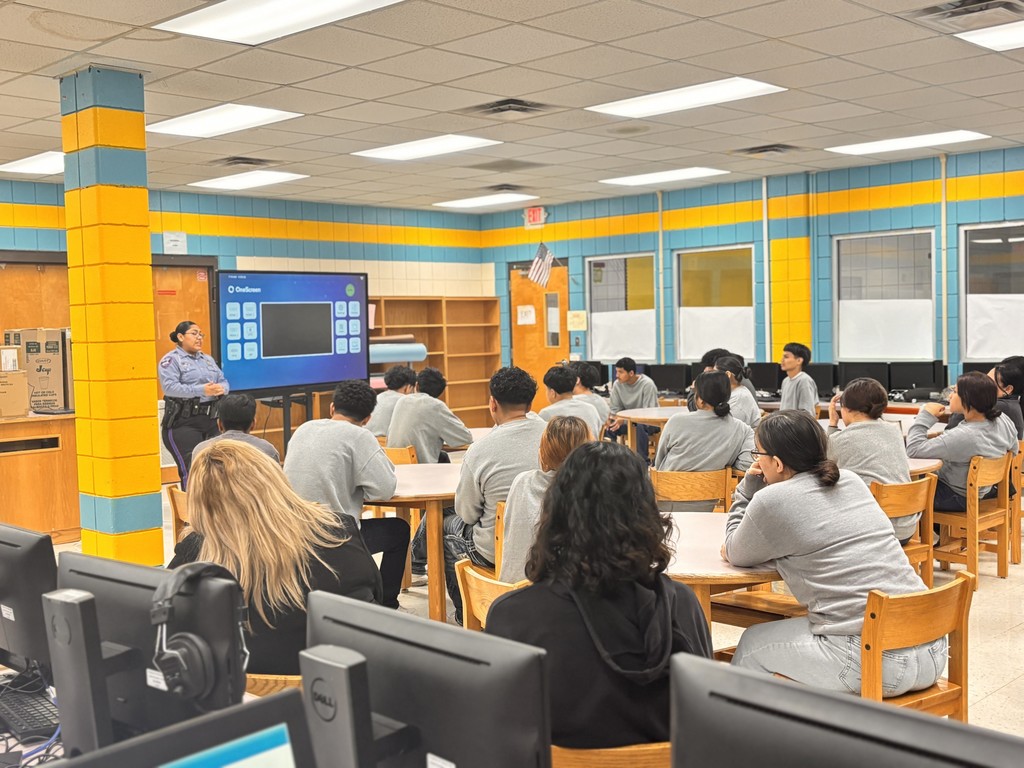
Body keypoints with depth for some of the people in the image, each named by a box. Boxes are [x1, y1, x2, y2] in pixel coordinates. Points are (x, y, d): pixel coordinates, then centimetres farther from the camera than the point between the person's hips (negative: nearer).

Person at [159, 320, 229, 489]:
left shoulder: (208, 359, 21)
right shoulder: (171, 360, -1)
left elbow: (224, 382, 16)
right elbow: (169, 386, -16)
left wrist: (221, 389, -9)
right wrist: (201, 391, -23)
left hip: (210, 420, 7)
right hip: (183, 423, -7)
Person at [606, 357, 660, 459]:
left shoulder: (647, 384, -19)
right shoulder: (618, 384, -5)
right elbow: (614, 409, 2)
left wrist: (624, 420, -33)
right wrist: (615, 419, -23)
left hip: (650, 422, -4)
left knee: (640, 427, -38)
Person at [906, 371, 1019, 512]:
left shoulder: (961, 437, -36)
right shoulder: (1004, 420, -12)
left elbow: (913, 450, -33)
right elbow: (1013, 450, 8)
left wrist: (925, 416, -23)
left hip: (958, 500, -8)